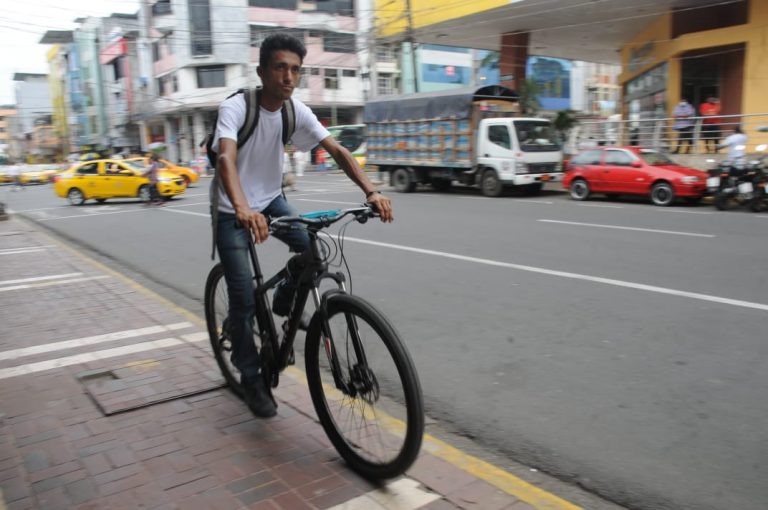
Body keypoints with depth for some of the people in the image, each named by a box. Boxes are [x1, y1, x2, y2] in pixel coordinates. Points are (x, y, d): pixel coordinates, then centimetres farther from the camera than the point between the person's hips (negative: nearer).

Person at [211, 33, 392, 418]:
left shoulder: (296, 111, -9)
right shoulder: (235, 108, -23)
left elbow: (337, 150, -15)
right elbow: (226, 159, -39)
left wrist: (371, 192, -32)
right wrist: (243, 209, -59)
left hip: (271, 199, 5)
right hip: (233, 211, -5)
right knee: (244, 298, -8)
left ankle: (283, 303, 12)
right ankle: (251, 378, 11)